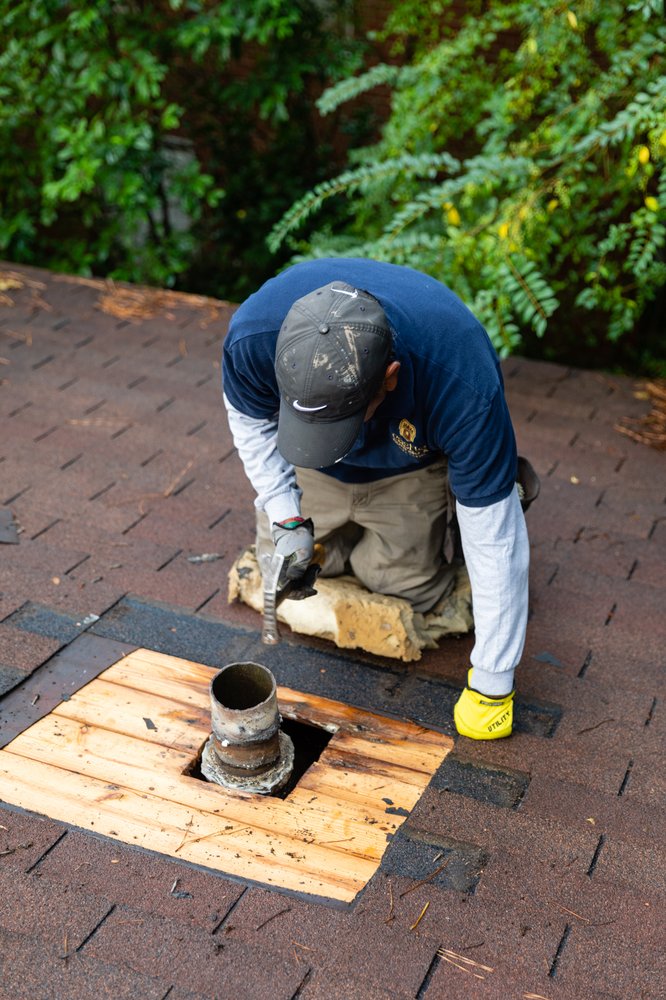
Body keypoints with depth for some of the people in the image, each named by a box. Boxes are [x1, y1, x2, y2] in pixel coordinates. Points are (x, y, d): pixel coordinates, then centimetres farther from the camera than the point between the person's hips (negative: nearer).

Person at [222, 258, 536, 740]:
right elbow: (250, 419, -11)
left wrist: (491, 683, -28)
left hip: (412, 462, -2)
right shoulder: (254, 334, -38)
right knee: (282, 560, 4)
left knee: (408, 579, -7)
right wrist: (286, 518, -17)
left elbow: (495, 539, -34)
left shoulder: (463, 382, -44)